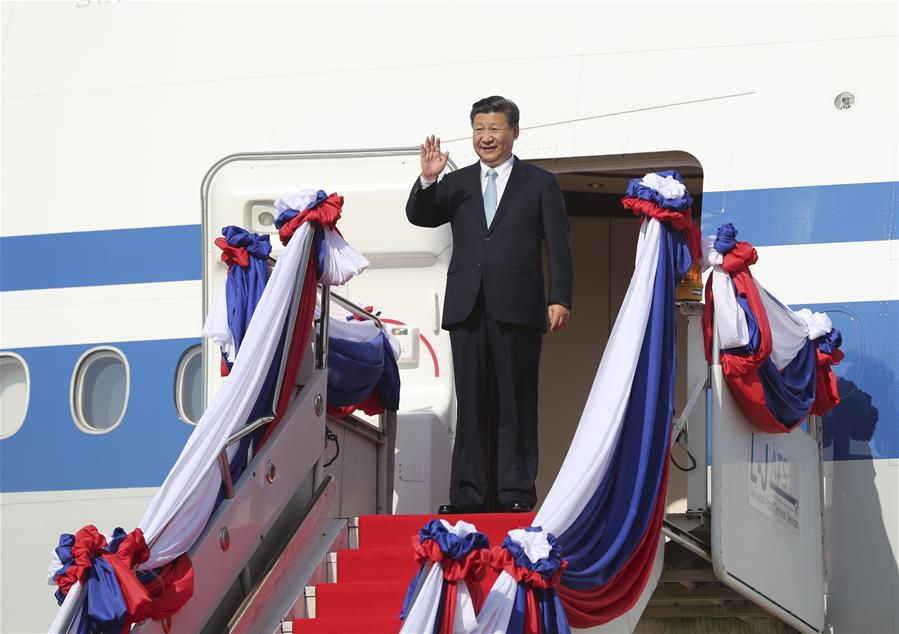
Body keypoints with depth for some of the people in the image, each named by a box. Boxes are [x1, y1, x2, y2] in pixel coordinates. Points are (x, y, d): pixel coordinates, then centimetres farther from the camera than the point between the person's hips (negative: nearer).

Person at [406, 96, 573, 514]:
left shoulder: (539, 184, 9)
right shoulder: (456, 184, 17)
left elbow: (558, 245, 4)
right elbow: (419, 216, 6)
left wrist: (559, 299, -6)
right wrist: (427, 181, -12)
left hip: (517, 307, -3)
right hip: (467, 307, 3)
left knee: (517, 404, 0)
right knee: (470, 403, 3)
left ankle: (517, 492, 3)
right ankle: (468, 494, 5)